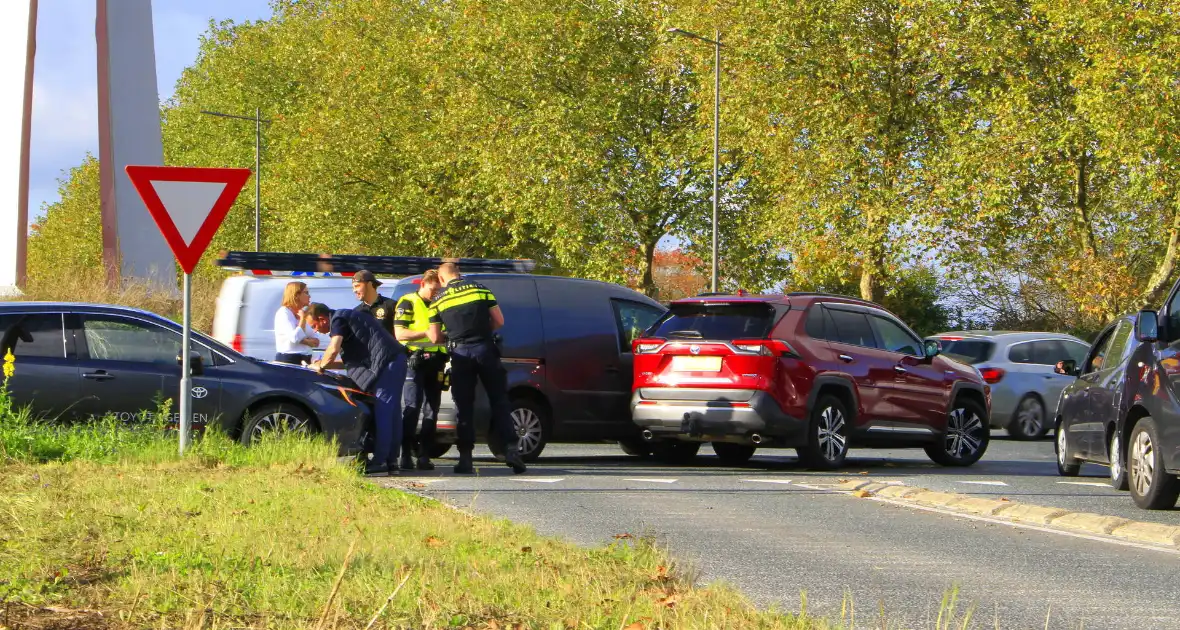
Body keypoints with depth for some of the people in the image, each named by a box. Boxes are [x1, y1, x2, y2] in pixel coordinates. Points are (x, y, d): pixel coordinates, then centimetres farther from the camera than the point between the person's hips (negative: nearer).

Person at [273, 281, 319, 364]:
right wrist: (303, 318, -9)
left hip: (305, 361, 8)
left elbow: (316, 342, 10)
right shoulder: (283, 312, -8)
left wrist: (304, 340, -11)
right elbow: (295, 338, -22)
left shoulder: (302, 313, 17)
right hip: (287, 361, -8)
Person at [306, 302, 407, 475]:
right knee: (391, 412, 10)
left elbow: (333, 350, -16)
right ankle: (390, 461, 12)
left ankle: (379, 461, -13)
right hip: (396, 359, 10)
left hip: (386, 362, -10)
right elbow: (352, 359, 29)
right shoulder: (347, 317, 28)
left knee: (383, 412, -11)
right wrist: (325, 364, 23)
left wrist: (321, 366, 2)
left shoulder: (338, 319, -3)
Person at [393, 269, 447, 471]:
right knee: (411, 409, -10)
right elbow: (399, 333, -9)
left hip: (435, 362, 6)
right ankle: (406, 455, -10)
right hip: (415, 362, -6)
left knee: (431, 410, 5)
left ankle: (424, 456, 8)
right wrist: (428, 333, -15)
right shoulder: (408, 303, 0)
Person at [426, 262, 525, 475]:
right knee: (499, 401, 5)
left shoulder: (439, 300, 5)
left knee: (463, 406, 5)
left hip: (459, 353, 0)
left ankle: (465, 457, 0)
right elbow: (499, 321, 5)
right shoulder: (481, 290, 6)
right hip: (484, 349, 0)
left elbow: (435, 337, 5)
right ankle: (511, 449, -5)